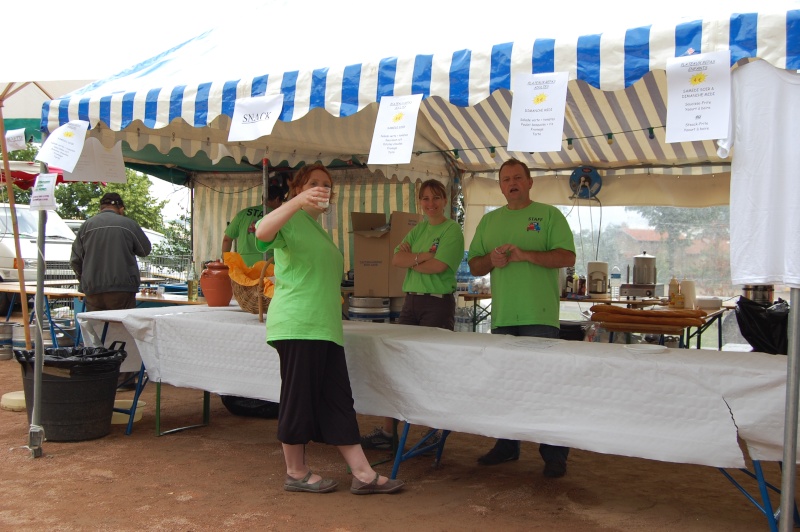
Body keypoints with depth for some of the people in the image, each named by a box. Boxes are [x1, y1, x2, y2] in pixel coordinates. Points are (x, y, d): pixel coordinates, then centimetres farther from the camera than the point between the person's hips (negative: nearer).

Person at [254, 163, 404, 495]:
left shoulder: (318, 229, 24)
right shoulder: (292, 219, -4)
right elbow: (262, 232, -28)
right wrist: (298, 201, -39)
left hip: (325, 328, 9)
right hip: (297, 326, -9)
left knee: (338, 401, 7)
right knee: (299, 398, -1)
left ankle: (363, 474, 8)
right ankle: (296, 473, 13)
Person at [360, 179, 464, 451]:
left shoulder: (452, 230, -3)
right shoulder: (418, 229, 16)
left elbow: (438, 266, -16)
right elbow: (396, 258, 4)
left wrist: (411, 260, -2)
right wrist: (423, 256, -12)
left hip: (438, 303, -6)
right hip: (411, 300, 7)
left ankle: (435, 432, 11)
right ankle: (388, 431, 11)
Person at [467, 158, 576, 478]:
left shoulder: (549, 215, 3)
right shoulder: (489, 221, 16)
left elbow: (567, 257, -8)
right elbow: (473, 265, 15)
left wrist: (525, 254, -18)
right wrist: (492, 260, -7)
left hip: (539, 316, -5)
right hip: (502, 316, 5)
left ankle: (554, 454, 3)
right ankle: (506, 446, 24)